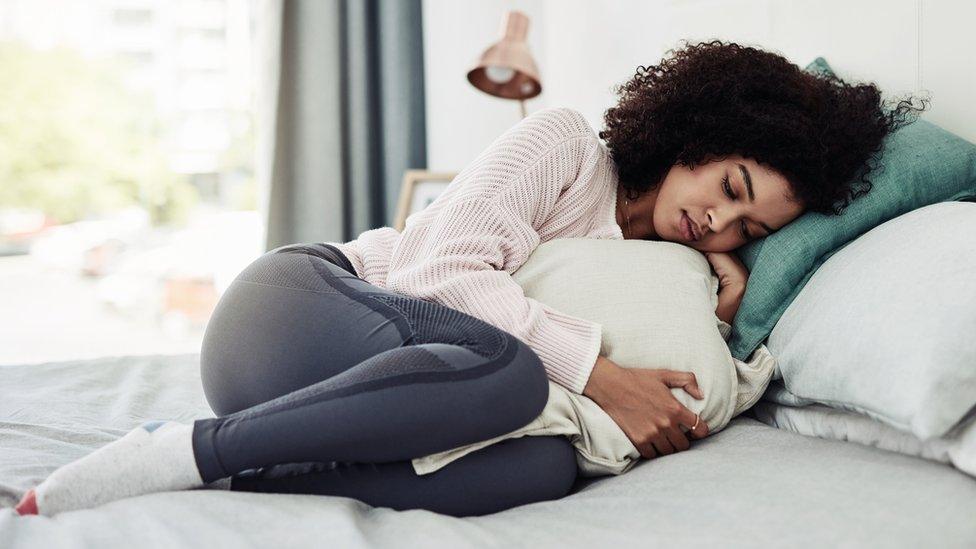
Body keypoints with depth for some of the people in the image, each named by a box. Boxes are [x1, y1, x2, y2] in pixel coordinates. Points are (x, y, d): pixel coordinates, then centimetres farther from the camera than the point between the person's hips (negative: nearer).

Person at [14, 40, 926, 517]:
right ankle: (189, 448, -27)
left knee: (544, 464, -26)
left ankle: (222, 464, -22)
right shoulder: (566, 144, -5)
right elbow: (447, 267, -18)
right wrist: (600, 375, -22)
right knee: (509, 370, -36)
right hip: (297, 295, -6)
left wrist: (720, 308, -4)